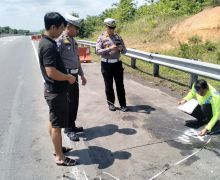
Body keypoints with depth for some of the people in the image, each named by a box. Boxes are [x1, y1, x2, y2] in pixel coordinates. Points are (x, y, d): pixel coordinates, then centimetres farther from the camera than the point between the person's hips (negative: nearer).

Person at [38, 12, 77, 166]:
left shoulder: (46, 42, 9)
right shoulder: (49, 46, -23)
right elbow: (51, 72, -28)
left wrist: (66, 76, 14)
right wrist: (68, 77, -14)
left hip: (53, 89, 10)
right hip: (56, 91, -10)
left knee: (53, 122, 20)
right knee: (57, 125, 1)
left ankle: (57, 148, 36)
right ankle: (60, 157, 15)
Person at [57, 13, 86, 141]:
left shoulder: (73, 41, 12)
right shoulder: (60, 41, -15)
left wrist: (82, 75, 20)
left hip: (74, 75, 8)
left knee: (75, 102, 14)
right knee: (69, 103, 0)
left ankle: (72, 125, 30)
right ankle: (69, 129, 16)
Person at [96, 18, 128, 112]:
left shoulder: (118, 37, 8)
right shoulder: (101, 38, -2)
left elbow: (125, 51, 9)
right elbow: (98, 51, -12)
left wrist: (121, 48, -14)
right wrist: (109, 49, -23)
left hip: (117, 63, 2)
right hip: (106, 64, -2)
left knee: (120, 85, 6)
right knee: (108, 85, 7)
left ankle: (123, 104, 13)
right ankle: (111, 103, 21)